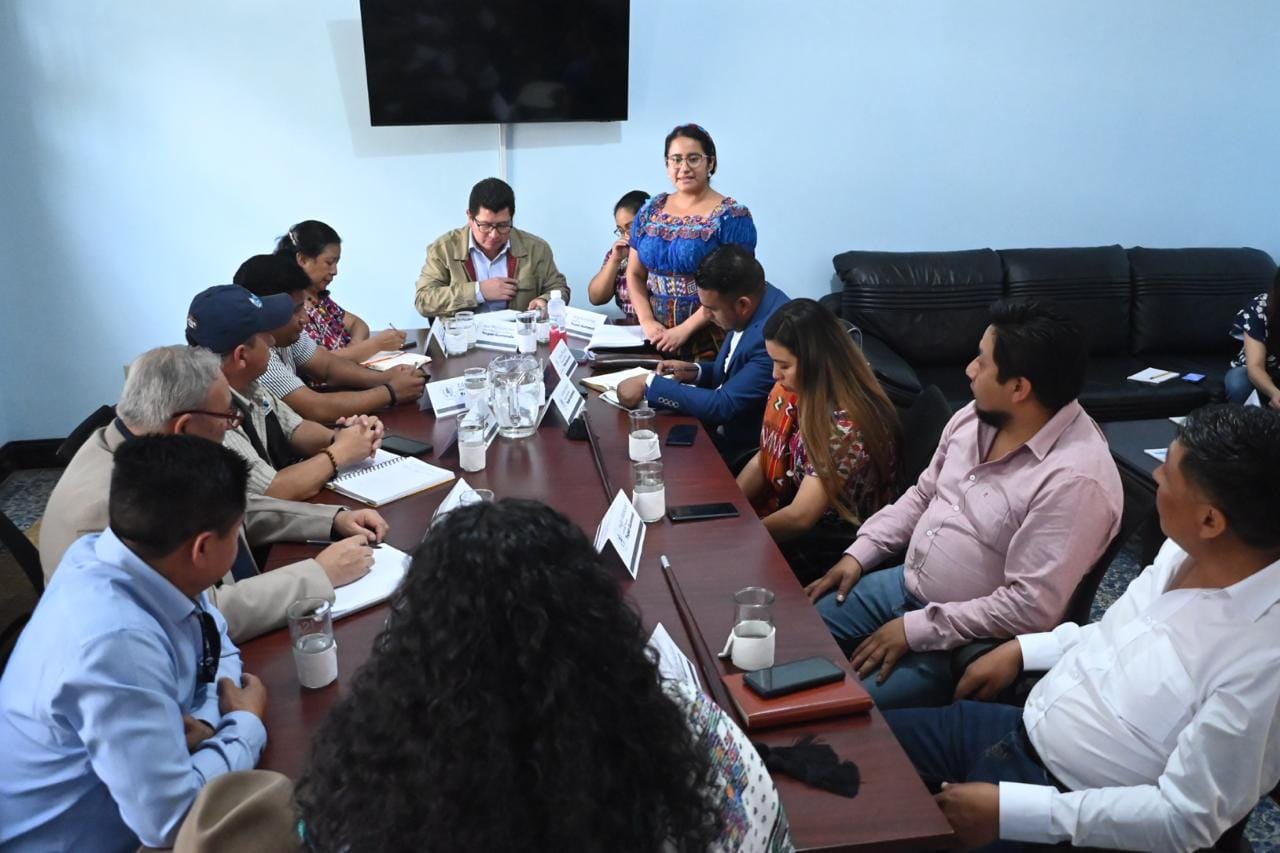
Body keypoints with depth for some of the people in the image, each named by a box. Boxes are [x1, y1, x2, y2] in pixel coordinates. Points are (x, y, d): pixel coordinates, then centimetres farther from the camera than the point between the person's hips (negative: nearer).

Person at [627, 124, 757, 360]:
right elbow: (635, 274, 12)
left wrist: (683, 330, -18)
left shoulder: (733, 216, -7)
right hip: (657, 339, 4)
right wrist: (647, 322, -4)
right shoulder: (651, 210, 8)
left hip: (709, 342, -4)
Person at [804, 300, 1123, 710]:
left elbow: (1031, 606, -27)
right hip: (907, 583, 8)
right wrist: (859, 553, 3)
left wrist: (917, 628, -23)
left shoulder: (1074, 479, -26)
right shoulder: (977, 416, 0)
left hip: (968, 637, -8)